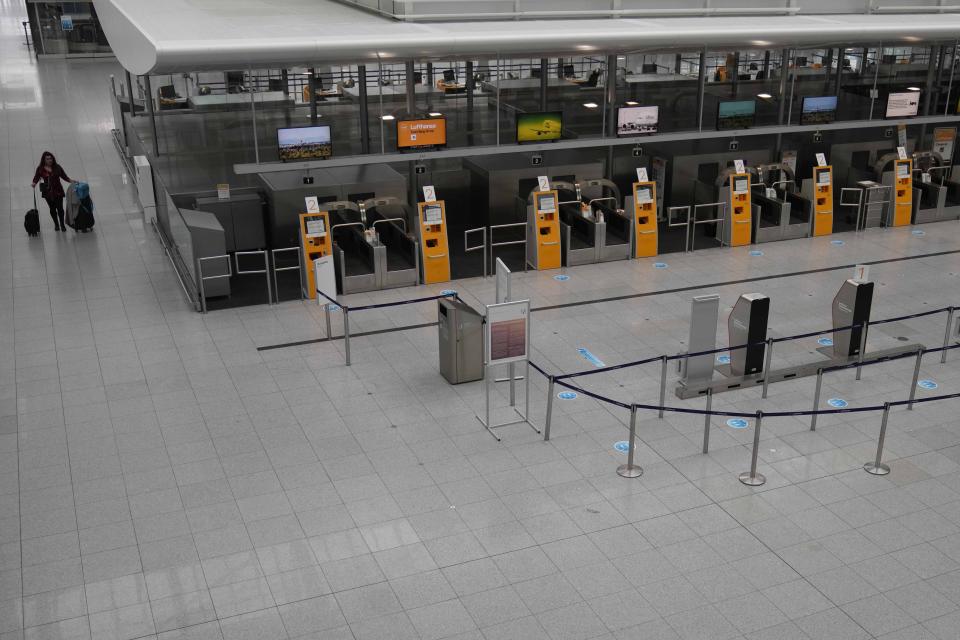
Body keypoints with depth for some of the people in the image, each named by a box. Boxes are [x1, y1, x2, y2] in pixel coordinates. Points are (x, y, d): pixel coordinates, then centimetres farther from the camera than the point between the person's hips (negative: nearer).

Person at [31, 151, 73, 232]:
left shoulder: (57, 167, -2)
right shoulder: (40, 169, -4)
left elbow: (64, 176, 6)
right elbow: (36, 178, -2)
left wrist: (70, 181, -6)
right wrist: (34, 183, -21)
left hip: (58, 191, 0)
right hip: (48, 191, 0)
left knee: (60, 208, -3)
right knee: (52, 208, 12)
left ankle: (62, 225, 13)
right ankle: (56, 224, 29)